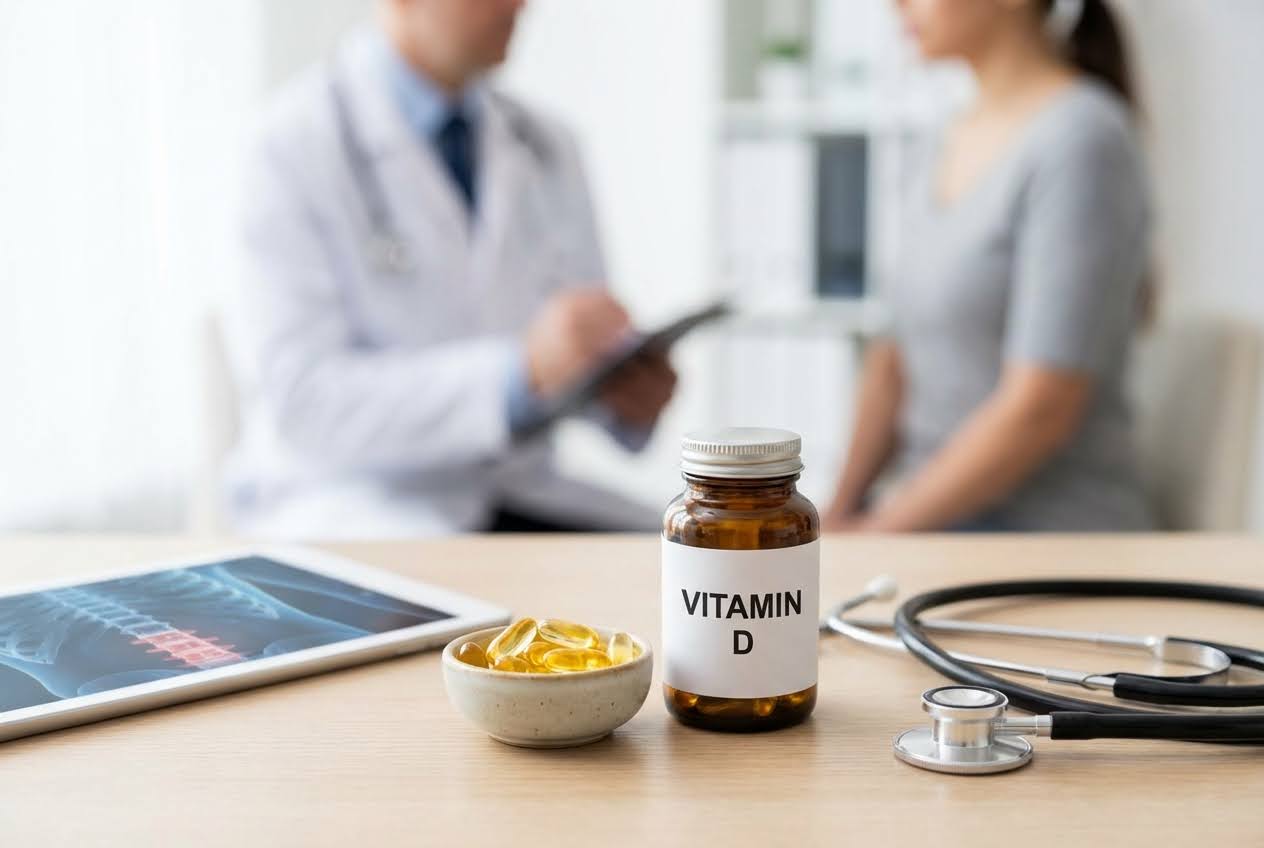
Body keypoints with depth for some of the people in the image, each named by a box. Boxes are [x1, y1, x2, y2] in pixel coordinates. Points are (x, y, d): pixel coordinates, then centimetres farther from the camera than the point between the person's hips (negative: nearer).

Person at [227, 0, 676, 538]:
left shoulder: (547, 151, 9)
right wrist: (524, 372, -29)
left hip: (522, 493, 6)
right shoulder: (297, 144, -10)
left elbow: (582, 353, 13)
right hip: (354, 507, -5)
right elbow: (305, 402, -18)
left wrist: (633, 394, -11)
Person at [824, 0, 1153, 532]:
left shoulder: (1081, 140, -14)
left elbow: (1041, 408, -19)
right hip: (939, 521, 8)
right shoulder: (958, 141, 11)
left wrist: (875, 531, -13)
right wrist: (840, 511, 1)